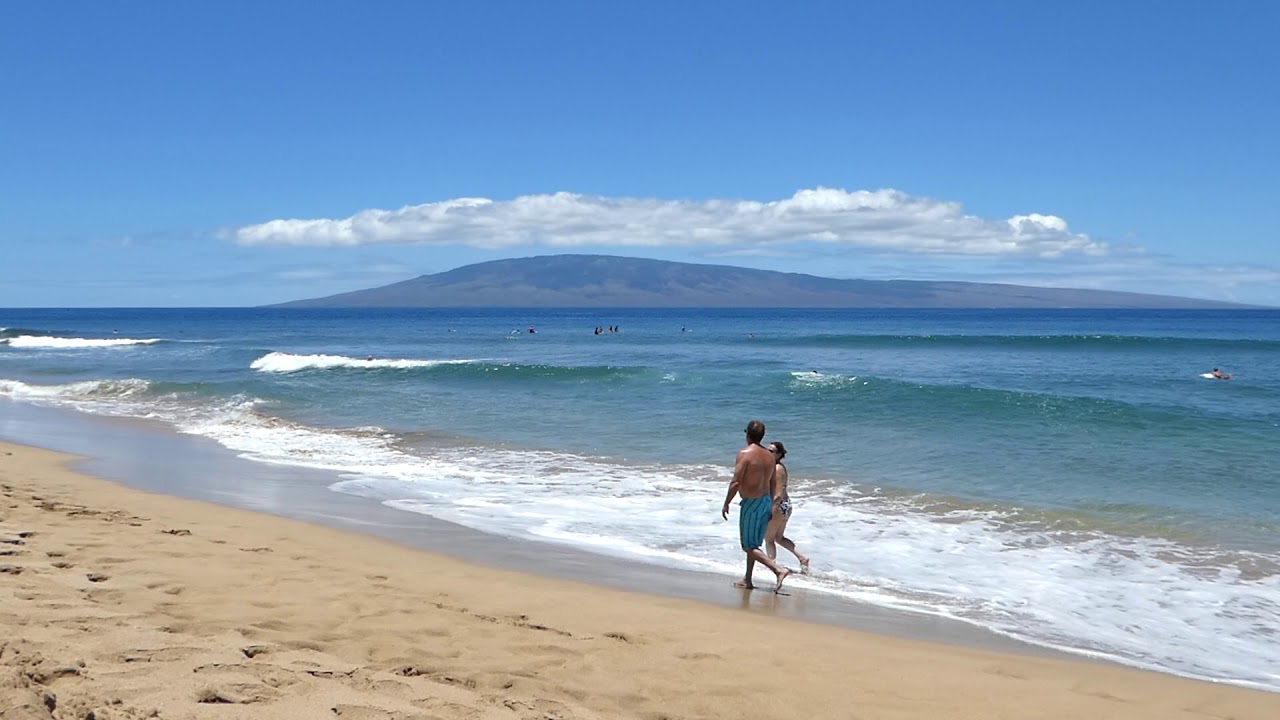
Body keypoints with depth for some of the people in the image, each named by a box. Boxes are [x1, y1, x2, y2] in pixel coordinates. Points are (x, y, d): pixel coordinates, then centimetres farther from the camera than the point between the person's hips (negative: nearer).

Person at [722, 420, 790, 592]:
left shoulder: (745, 454, -16)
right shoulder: (769, 456, 6)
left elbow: (736, 482, -18)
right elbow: (773, 483, 11)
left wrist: (726, 504, -9)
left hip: (751, 503, -8)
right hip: (766, 501, 8)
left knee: (749, 547, -2)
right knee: (753, 544, 19)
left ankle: (779, 570, -16)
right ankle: (747, 580, 26)